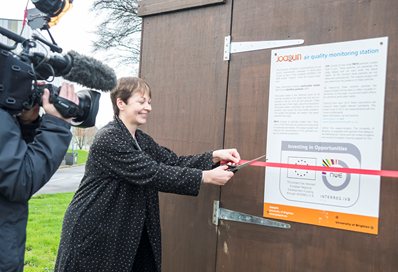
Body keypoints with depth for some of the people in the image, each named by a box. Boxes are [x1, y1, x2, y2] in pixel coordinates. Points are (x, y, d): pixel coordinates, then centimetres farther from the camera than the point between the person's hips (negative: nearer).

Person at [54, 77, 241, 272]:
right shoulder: (108, 139, -21)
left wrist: (215, 156, -12)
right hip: (94, 232, -8)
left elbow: (173, 162, 1)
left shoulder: (142, 140, 7)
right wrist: (206, 177, -25)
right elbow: (152, 173, -26)